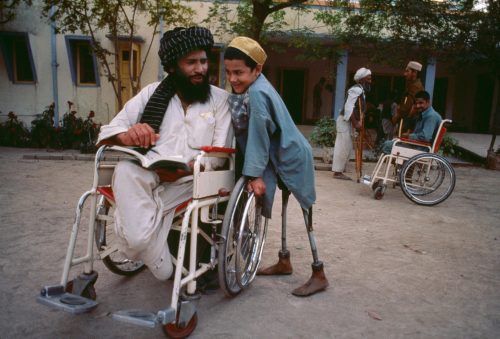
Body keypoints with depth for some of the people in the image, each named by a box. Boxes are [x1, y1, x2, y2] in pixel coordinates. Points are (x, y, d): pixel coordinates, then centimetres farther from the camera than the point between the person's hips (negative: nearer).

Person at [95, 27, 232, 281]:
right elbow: (108, 132, 4)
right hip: (147, 175, 3)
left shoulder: (220, 99, 8)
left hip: (190, 181, -2)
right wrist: (126, 135, -22)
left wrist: (186, 168, -20)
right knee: (126, 169, -33)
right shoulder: (152, 92, 11)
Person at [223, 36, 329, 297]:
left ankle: (319, 275, 7)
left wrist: (255, 174, -22)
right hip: (280, 155, 10)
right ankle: (284, 262, 32)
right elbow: (244, 131, 4)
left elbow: (259, 135, -26)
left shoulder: (257, 93, -27)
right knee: (281, 210, 17)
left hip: (293, 155, -10)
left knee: (305, 212, -4)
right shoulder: (246, 88, 1)